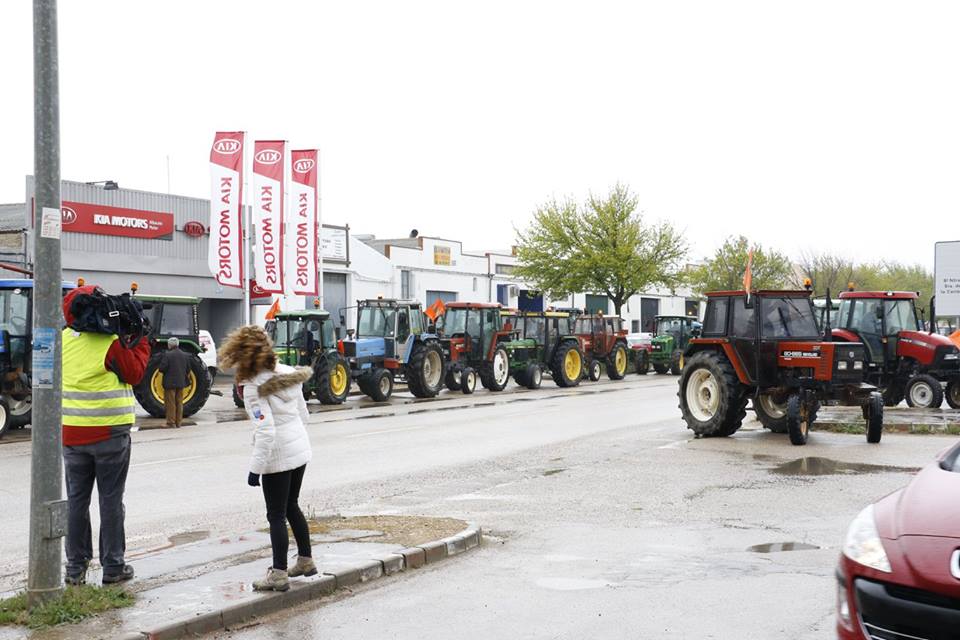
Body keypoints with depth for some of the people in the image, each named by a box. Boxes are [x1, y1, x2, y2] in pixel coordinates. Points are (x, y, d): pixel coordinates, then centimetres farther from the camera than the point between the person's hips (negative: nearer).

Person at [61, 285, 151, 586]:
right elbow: (134, 372, -8)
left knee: (76, 499, 11)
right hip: (109, 432, -4)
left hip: (71, 433, 5)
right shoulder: (110, 343, -15)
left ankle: (76, 567, 15)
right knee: (111, 500, 4)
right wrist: (141, 342, 1)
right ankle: (113, 567, 9)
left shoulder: (63, 339, 2)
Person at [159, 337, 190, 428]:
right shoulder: (185, 355, 3)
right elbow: (188, 370, 6)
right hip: (181, 383, 5)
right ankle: (178, 423, 16)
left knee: (170, 403, 2)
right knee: (179, 403, 12)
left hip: (170, 383, -5)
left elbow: (162, 368, -17)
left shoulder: (167, 354, -14)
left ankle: (171, 423, 3)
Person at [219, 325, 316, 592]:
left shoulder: (254, 387, -18)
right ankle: (306, 561, 31)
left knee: (276, 515, 2)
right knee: (291, 507, 23)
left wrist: (255, 468, -18)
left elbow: (266, 432, -23)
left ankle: (279, 574, 7)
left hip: (278, 456, -8)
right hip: (300, 449, 8)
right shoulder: (288, 373, 4)